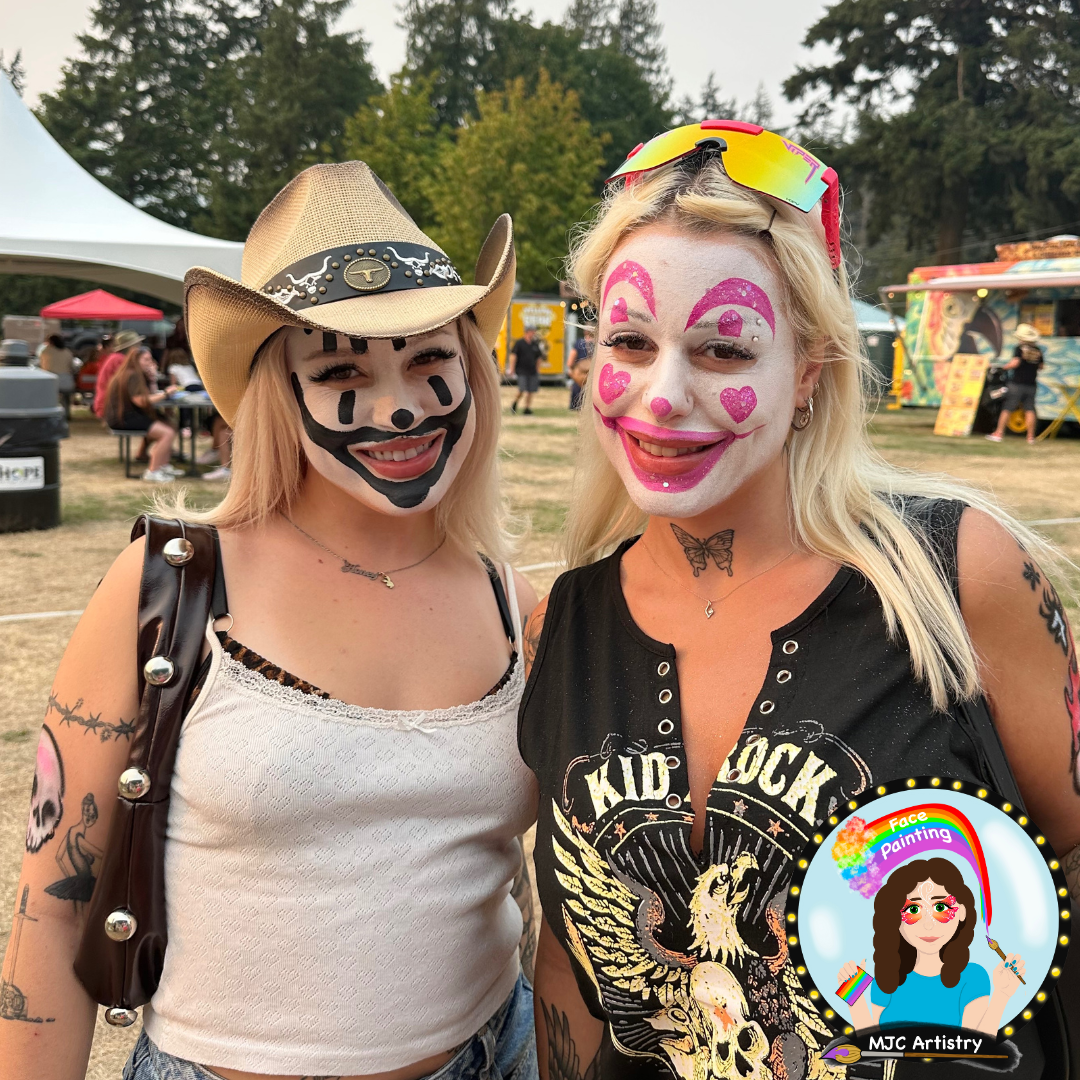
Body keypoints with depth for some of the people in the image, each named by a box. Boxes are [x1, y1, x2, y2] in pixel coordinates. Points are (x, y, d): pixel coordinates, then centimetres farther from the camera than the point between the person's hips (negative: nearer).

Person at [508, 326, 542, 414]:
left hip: (532, 372, 5)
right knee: (522, 390, -11)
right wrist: (512, 369, -9)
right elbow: (513, 356, -3)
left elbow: (538, 358, 19)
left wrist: (537, 370, 17)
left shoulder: (535, 344, 11)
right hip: (522, 371, -4)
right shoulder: (519, 343, -2)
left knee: (531, 391, 1)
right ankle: (515, 403, 15)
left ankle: (527, 408, 10)